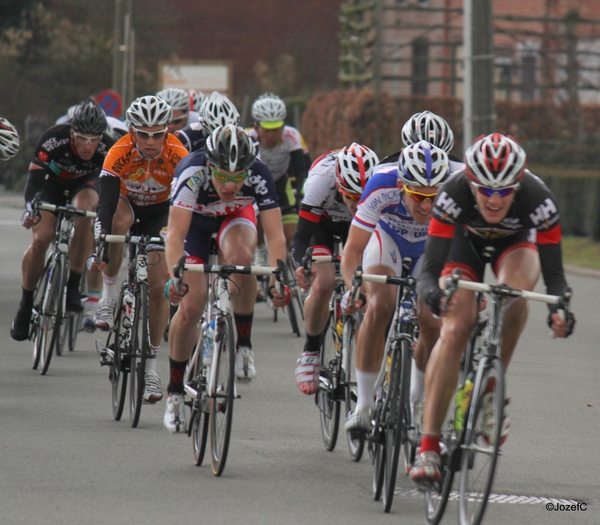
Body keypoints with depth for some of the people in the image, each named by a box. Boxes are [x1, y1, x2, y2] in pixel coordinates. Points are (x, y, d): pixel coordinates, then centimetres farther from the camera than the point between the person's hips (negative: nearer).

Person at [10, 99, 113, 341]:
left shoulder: (108, 149, -31)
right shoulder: (53, 139, -34)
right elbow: (34, 176, -35)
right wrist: (31, 208, -52)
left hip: (83, 184, 0)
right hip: (51, 182, 0)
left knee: (84, 211, -34)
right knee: (41, 238, -20)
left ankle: (73, 286, -22)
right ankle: (25, 306, -3)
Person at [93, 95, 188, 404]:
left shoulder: (177, 156, -30)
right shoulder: (119, 153, -32)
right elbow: (107, 204, -37)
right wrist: (104, 247, -48)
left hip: (158, 213, 1)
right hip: (126, 204, -1)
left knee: (159, 286, -9)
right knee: (120, 220, -38)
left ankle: (150, 365, 2)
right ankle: (110, 294, -20)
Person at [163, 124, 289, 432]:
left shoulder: (258, 176, -34)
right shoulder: (192, 173, -39)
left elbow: (275, 235, -36)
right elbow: (175, 235, -45)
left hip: (235, 217, 1)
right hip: (194, 222, -1)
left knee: (240, 258, -34)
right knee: (191, 305, -13)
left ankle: (243, 343, -14)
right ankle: (175, 391, 7)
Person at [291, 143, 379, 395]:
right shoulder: (321, 179, -40)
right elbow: (301, 236, -38)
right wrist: (301, 266, -58)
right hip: (323, 221, -1)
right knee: (323, 284, -23)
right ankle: (310, 353, -2)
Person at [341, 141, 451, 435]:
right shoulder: (382, 187, -39)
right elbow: (353, 251, -32)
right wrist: (353, 287, -49)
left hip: (431, 247, 1)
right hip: (389, 237, -1)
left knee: (431, 321, -15)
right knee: (379, 307, -25)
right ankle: (364, 405, -15)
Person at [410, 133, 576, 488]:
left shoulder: (539, 200, -37)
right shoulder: (453, 196, -37)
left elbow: (554, 273, -30)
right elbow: (431, 269, -36)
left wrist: (560, 309, -51)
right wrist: (432, 291, -59)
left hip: (515, 243, 0)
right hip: (467, 241, 0)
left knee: (512, 291, -35)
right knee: (455, 330, -21)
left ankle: (491, 391, -15)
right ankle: (429, 448, -20)